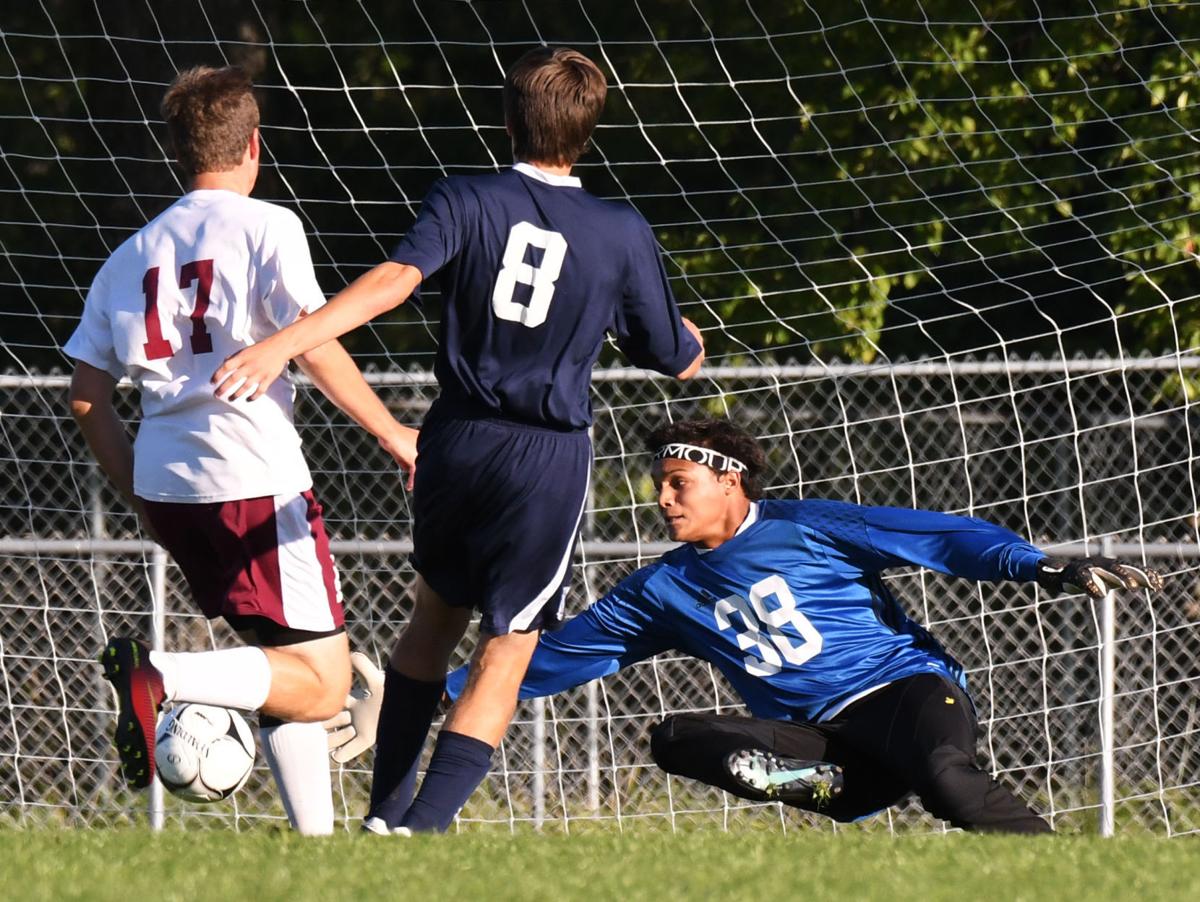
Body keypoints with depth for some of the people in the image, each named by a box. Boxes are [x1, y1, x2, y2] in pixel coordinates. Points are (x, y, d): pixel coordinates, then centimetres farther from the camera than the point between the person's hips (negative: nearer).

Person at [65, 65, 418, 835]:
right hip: (256, 482, -7)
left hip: (166, 484, 7)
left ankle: (315, 837, 12)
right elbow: (316, 347, -11)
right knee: (322, 684, -6)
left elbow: (87, 399, 12)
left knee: (287, 665, 20)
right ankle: (162, 679, -26)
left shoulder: (131, 256, 14)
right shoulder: (265, 226, -2)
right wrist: (392, 433, 1)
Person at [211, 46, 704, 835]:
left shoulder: (467, 202, -4)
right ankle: (425, 826, -13)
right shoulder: (623, 234, -3)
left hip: (458, 441, 2)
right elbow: (676, 361, 7)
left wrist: (284, 344, -31)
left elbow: (396, 278, -22)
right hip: (548, 459, -2)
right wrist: (691, 341, 32)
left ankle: (386, 813, 24)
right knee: (506, 654, 1)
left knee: (437, 617, 23)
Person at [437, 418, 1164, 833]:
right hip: (825, 739, 4)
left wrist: (1046, 568, -19)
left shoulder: (807, 529, 2)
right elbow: (558, 655, 20)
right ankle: (835, 785, -28)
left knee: (943, 775, -39)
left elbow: (943, 538, -5)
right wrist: (452, 689, 13)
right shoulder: (665, 591, 16)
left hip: (908, 688, -4)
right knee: (677, 740, -18)